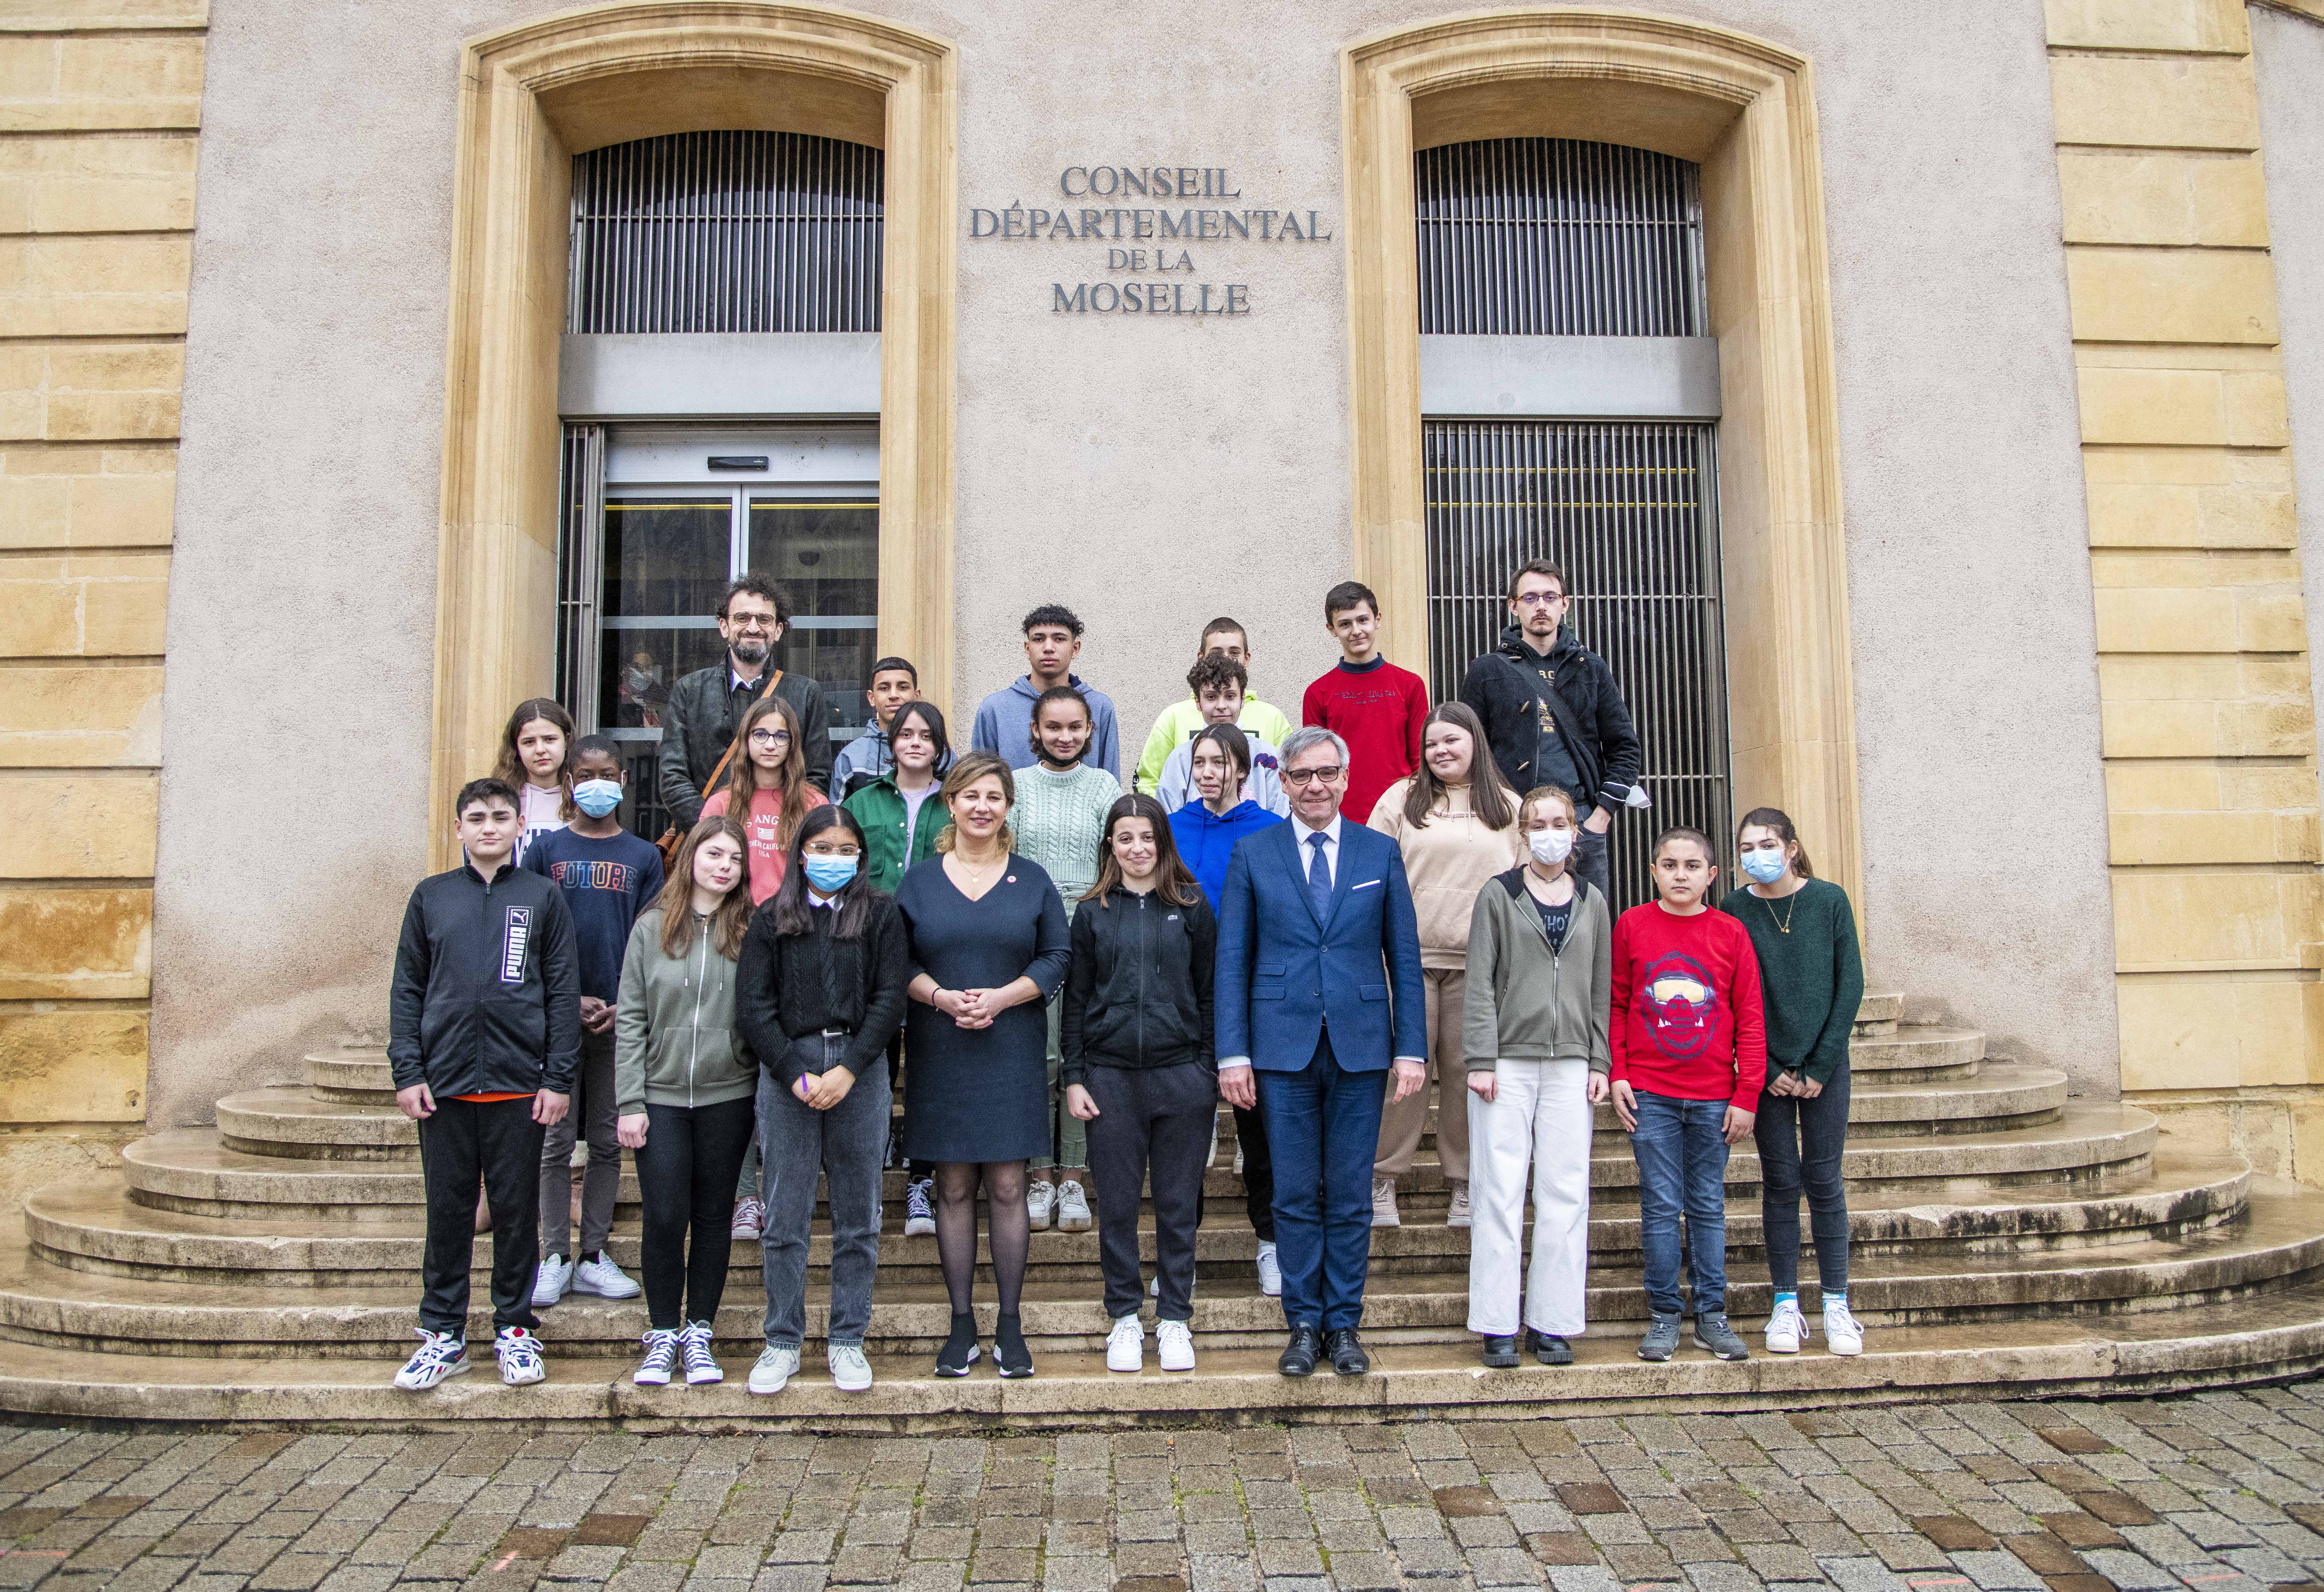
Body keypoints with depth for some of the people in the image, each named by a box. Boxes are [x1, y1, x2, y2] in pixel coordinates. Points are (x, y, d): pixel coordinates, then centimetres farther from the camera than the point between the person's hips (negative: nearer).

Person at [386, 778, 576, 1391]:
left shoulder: (543, 897, 5)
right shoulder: (432, 897, 9)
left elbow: (564, 993, 2)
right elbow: (407, 989, 8)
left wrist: (558, 1077, -4)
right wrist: (407, 1072, -1)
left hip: (519, 1085, -1)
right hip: (444, 1085, 1)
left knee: (517, 1209, 6)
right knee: (448, 1210, 8)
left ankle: (514, 1328, 18)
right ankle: (443, 1333, 19)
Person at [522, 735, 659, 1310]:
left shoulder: (643, 856, 7)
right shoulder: (547, 850, 4)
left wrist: (623, 1005, -9)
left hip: (621, 1017, 1)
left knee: (609, 1141, 7)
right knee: (556, 1141, 3)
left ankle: (593, 1258, 16)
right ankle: (555, 1258, 12)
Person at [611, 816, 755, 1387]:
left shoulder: (751, 931, 1)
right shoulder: (653, 927, 2)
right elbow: (630, 1019, 1)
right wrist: (630, 1102, -4)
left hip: (728, 1096, 0)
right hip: (660, 1095, 0)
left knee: (713, 1217, 8)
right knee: (664, 1217, -1)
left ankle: (699, 1332, 21)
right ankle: (663, 1334, 17)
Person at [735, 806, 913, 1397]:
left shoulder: (881, 915, 6)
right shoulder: (772, 919, 7)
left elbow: (890, 999, 0)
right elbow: (753, 1007, 1)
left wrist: (848, 1070, -10)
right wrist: (797, 1074, -8)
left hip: (860, 1072, 0)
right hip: (786, 1070, 0)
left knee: (858, 1216, 5)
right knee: (785, 1215, 4)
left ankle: (847, 1341, 17)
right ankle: (783, 1342, 17)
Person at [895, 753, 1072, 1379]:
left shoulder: (1031, 880, 6)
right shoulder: (919, 881, 6)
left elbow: (1057, 957, 2)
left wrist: (1002, 997, -13)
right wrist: (940, 997, -14)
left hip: (1011, 1051, 0)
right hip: (940, 1052, 1)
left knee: (1007, 1187, 1)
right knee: (954, 1188, 5)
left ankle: (1010, 1325, 12)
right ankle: (961, 1323, 16)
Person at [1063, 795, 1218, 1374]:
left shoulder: (1192, 909, 5)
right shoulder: (1093, 913, 7)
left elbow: (1209, 994, 5)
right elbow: (1076, 999, 8)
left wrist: (1209, 1070, -2)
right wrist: (1075, 1077, 1)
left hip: (1181, 1074, 0)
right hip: (1110, 1076, 1)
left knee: (1178, 1203, 6)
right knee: (1117, 1204, 6)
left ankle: (1174, 1319, 19)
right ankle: (1125, 1319, 20)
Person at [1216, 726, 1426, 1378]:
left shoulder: (1382, 852, 6)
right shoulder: (1252, 855, 4)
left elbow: (1404, 956, 6)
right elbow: (1232, 959, 2)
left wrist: (1412, 1048, 0)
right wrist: (1233, 1053, -4)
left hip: (1360, 1047, 1)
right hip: (1283, 1047, 0)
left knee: (1350, 1196, 7)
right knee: (1295, 1196, 6)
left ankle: (1344, 1324, 20)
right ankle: (1304, 1325, 19)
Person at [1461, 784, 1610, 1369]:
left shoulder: (1592, 901, 12)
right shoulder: (1499, 895, 2)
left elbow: (1601, 989, 13)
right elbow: (1479, 984, -2)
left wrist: (1599, 1062, 6)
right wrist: (1481, 1060, -9)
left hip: (1570, 1063, 3)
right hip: (1509, 1059, -3)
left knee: (1566, 1193, 3)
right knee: (1501, 1192, -2)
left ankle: (1552, 1321, 13)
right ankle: (1498, 1325, 6)